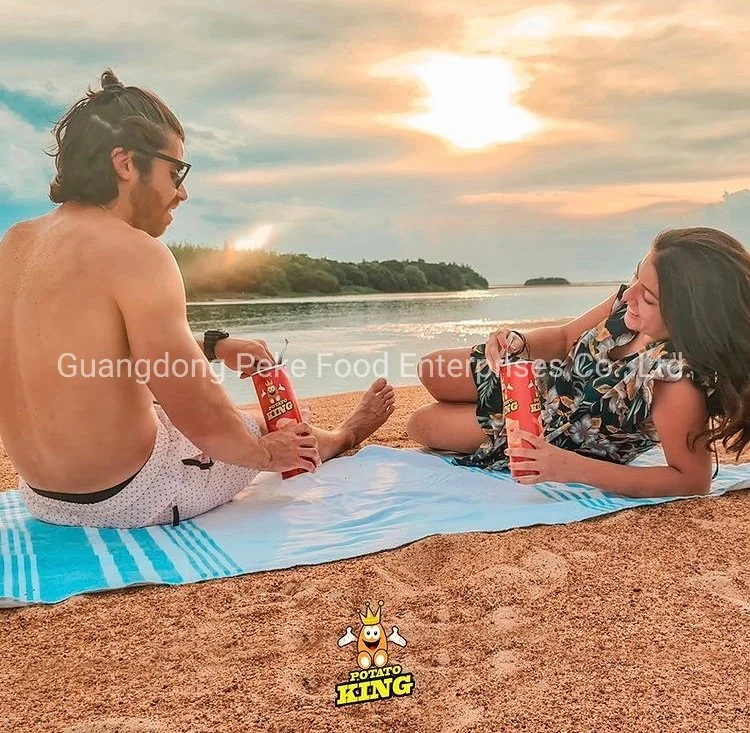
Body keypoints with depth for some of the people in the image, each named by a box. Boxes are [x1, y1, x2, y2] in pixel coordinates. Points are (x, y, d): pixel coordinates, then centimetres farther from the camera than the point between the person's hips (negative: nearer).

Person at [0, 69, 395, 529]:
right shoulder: (134, 252, -24)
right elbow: (201, 415, -23)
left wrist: (214, 346, 21)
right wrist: (266, 453, -3)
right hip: (130, 496, -8)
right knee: (281, 432, 18)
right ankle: (346, 435, 52)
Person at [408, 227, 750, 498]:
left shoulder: (677, 386, -42)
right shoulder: (629, 304, -23)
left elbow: (693, 480, -34)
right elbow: (564, 338, -6)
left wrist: (574, 469, -41)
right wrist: (519, 343, -29)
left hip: (560, 441, -5)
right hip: (545, 381, 5)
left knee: (421, 426, 7)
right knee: (431, 370, 18)